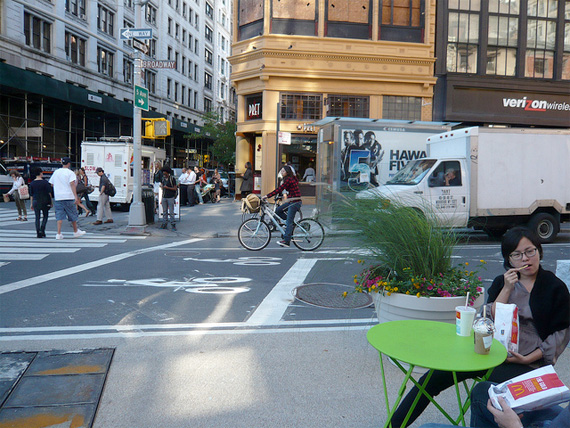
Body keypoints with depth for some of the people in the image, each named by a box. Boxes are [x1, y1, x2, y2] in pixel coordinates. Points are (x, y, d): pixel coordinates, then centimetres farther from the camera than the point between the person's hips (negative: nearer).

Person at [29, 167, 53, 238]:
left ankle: (38, 233, 1)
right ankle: (42, 230, -8)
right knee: (45, 216, 8)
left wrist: (31, 204, 14)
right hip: (44, 201, -3)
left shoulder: (32, 183, 5)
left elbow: (31, 195, 8)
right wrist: (51, 201, 2)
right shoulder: (45, 182, -6)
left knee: (37, 218, 5)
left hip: (35, 201, 3)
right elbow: (49, 193, -6)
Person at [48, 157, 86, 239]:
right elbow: (72, 184, -16)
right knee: (72, 215, 10)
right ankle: (76, 231, 22)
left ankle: (58, 233, -5)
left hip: (58, 197, 4)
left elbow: (51, 184, 17)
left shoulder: (56, 172, 11)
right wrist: (76, 197, -21)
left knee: (59, 215, 3)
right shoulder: (70, 172, -5)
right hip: (69, 197, -4)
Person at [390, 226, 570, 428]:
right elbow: (490, 320, 2)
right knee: (436, 376, -14)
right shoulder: (501, 282, 12)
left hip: (528, 362, -3)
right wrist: (507, 289, -10)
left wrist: (529, 359, -9)